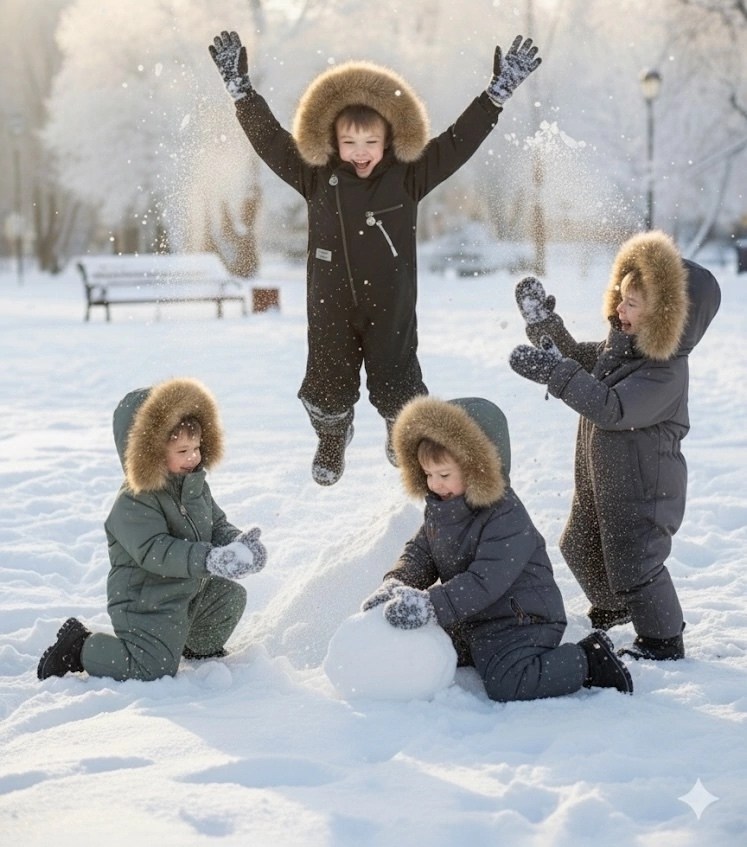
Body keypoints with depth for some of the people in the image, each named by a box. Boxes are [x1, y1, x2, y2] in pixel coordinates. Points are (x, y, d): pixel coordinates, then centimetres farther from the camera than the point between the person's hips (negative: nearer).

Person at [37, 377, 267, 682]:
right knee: (154, 668, -12)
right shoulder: (133, 503, -24)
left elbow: (217, 524, 9)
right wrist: (211, 560, -44)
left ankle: (200, 646, 36)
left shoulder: (195, 484, 4)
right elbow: (155, 551, -34)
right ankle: (79, 647, 5)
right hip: (146, 603, -8)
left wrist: (236, 543, -16)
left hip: (191, 589, 8)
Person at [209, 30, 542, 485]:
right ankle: (331, 444, 43)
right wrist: (240, 86, -4)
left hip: (391, 305, -1)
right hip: (330, 305, 1)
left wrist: (500, 90, -13)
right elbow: (269, 136, -1)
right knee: (327, 383, 14)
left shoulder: (409, 177, -8)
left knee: (395, 380, 10)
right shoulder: (315, 177, -6)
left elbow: (460, 140, -8)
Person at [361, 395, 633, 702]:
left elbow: (484, 583, -32)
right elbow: (419, 553, 5)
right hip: (470, 622, 9)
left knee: (506, 684, -25)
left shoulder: (507, 518, -25)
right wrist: (395, 584, -18)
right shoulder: (441, 508, 3)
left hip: (520, 621, -9)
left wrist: (430, 605, -42)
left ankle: (589, 660, -7)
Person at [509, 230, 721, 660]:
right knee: (580, 546, 24)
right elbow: (578, 357, 18)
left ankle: (663, 641, 18)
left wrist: (555, 372, -42)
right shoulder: (621, 343, 1)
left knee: (633, 562, -1)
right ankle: (612, 608, 48)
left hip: (643, 488, -10)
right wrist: (543, 319, 6)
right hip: (603, 479, 10)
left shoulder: (665, 371, -27)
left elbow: (613, 409, -37)